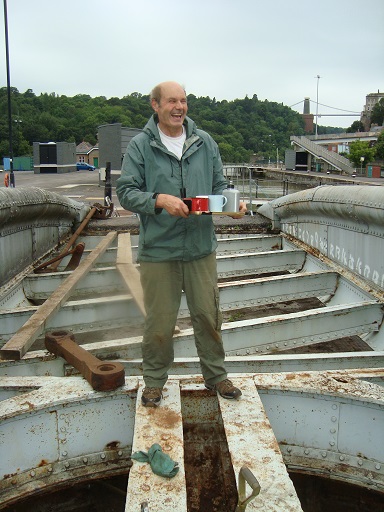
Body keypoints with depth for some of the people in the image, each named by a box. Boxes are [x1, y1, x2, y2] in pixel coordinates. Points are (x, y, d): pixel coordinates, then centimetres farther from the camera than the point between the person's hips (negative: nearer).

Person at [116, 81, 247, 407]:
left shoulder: (205, 142, 9)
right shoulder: (140, 145, -1)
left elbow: (219, 186, 13)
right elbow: (125, 192, -6)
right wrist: (159, 200, -22)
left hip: (202, 248, 3)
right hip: (158, 249, -3)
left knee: (208, 314, 13)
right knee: (159, 320, 7)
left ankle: (216, 375, 32)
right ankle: (155, 380, 28)